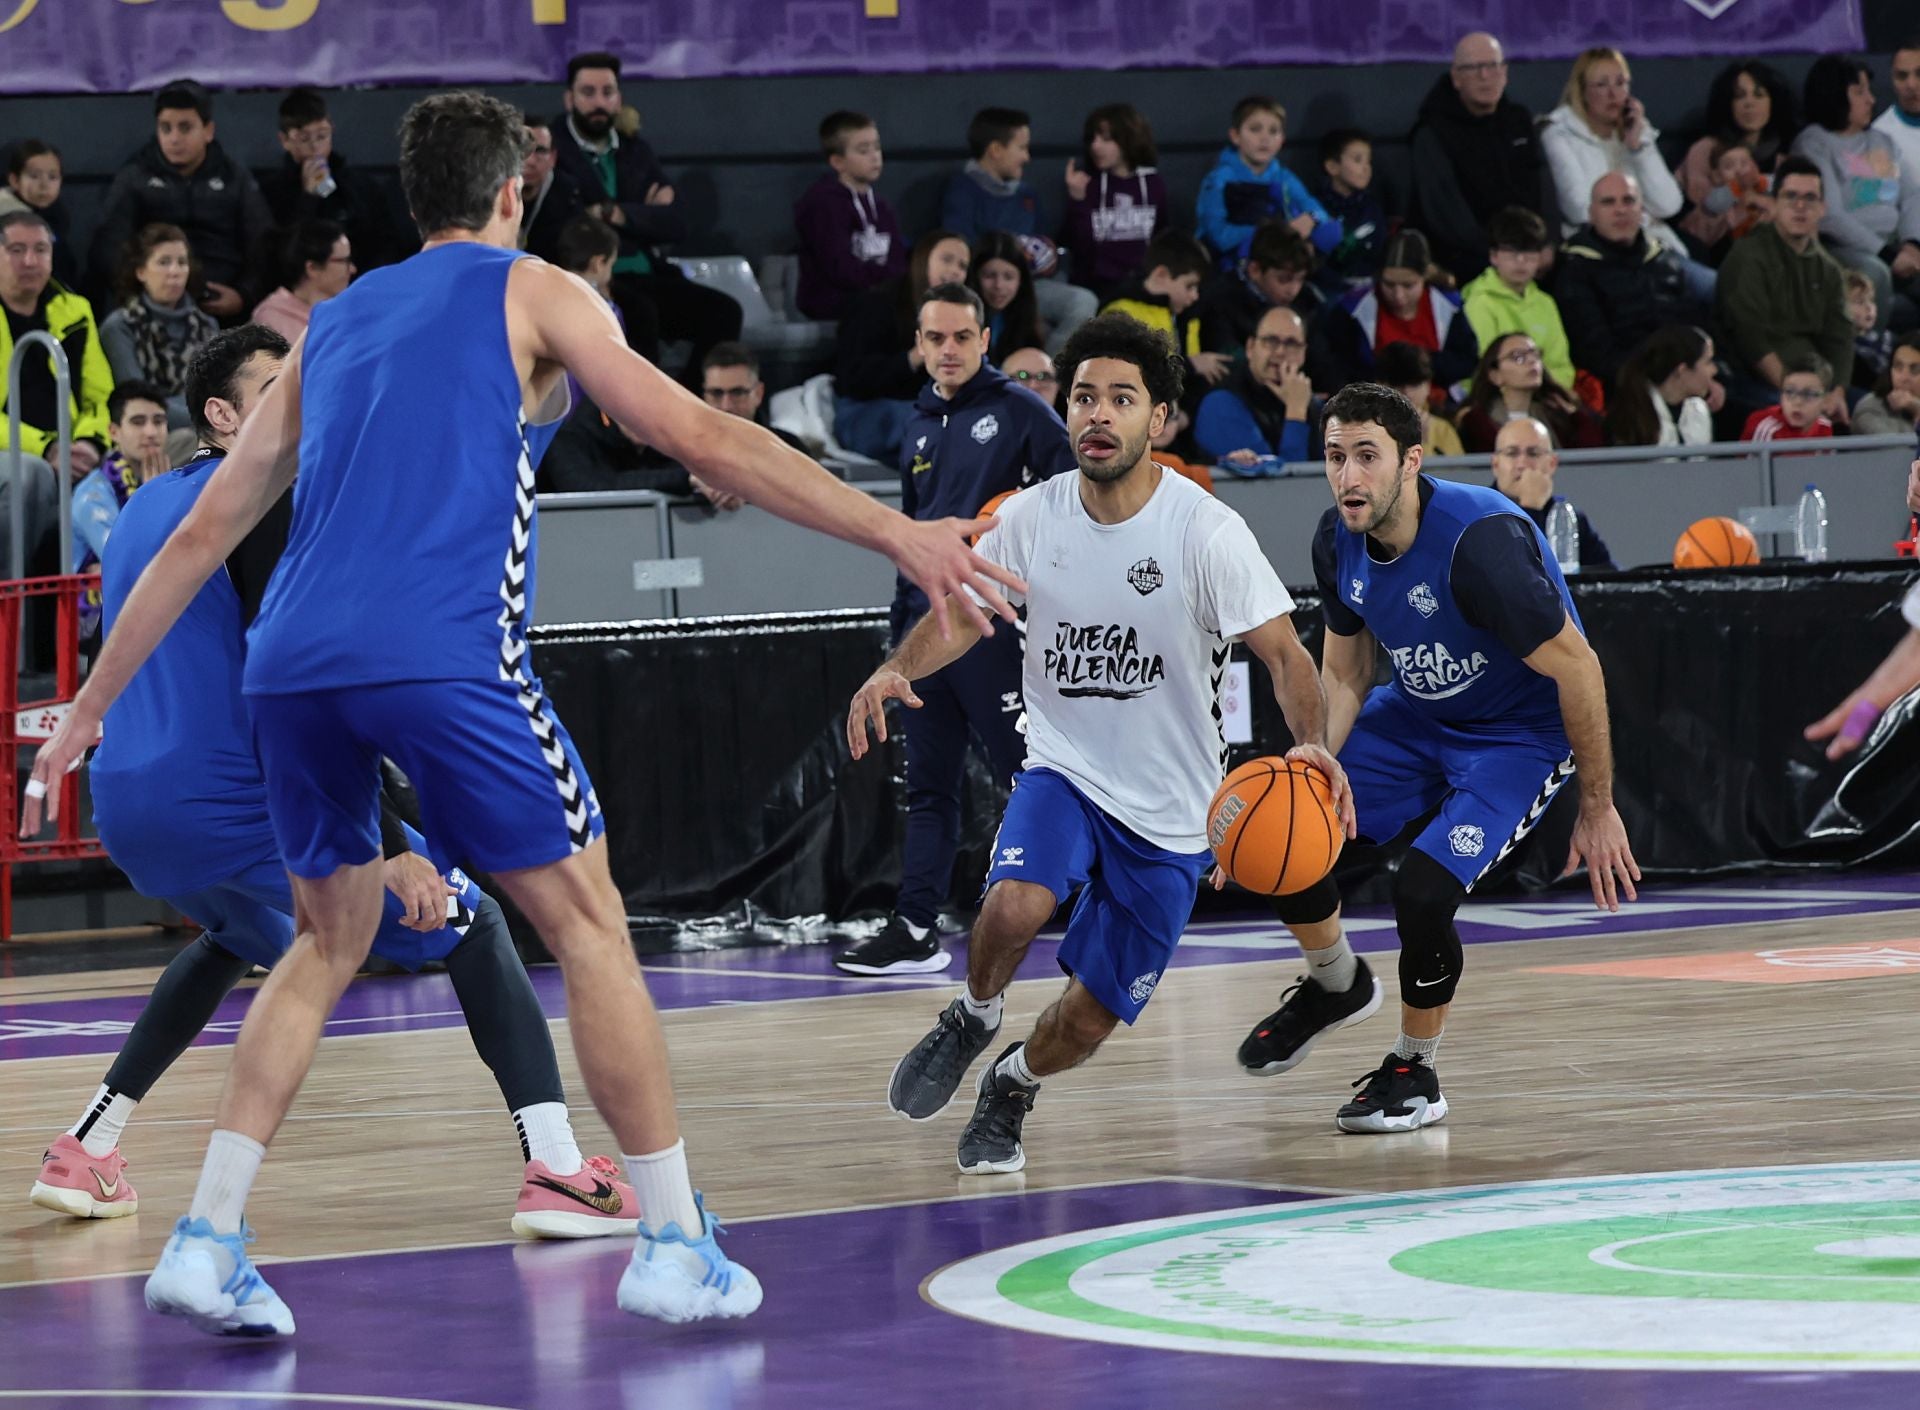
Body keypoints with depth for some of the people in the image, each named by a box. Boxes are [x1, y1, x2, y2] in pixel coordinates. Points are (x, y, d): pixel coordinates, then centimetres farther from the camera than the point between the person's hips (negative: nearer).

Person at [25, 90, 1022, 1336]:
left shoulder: (332, 326, 27)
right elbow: (703, 440, 4)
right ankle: (675, 1245, 5)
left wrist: (91, 706, 32)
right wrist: (898, 534, 2)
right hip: (442, 656, -5)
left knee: (329, 942, 21)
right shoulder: (530, 292, 13)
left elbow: (203, 534, 27)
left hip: (292, 664, 5)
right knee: (589, 924, 6)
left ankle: (207, 1241, 9)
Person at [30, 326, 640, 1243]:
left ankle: (85, 1150, 30)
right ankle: (555, 1168, -18)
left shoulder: (146, 506, 16)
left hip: (126, 808, 8)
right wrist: (388, 848, -21)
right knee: (471, 924, 0)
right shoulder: (260, 502, -10)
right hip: (232, 808, -8)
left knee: (237, 934, 39)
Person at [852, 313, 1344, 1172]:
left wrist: (1312, 745, -35)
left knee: (1089, 1019, 2)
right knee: (1015, 905, -31)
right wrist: (895, 670, -17)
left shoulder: (1205, 531, -16)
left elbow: (1283, 652, -16)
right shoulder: (1032, 518, -6)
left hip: (1169, 810, -1)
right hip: (1063, 771, 1)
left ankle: (1012, 1086, 37)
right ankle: (973, 1019, 3)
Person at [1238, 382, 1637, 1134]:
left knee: (1423, 889, -24)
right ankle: (1337, 985, 26)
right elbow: (1344, 671, 5)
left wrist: (1597, 811, -21)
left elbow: (1577, 668, -26)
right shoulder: (1338, 541, -11)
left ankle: (1414, 1072, 2)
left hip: (1521, 732, -7)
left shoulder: (1480, 540, -33)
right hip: (1418, 714, 7)